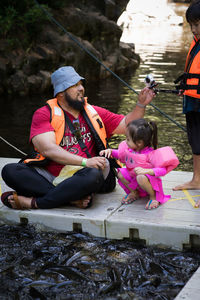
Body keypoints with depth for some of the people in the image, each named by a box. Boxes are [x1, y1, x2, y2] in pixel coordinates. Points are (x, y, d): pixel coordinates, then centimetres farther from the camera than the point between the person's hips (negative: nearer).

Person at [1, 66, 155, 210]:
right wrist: (85, 161, -20)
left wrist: (141, 104, 7)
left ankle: (33, 203, -32)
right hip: (50, 176, -1)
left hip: (78, 178, 1)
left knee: (94, 175, -36)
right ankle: (73, 199, -37)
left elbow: (126, 124, 25)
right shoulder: (44, 114, 3)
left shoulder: (94, 112, 18)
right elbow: (48, 149, -11)